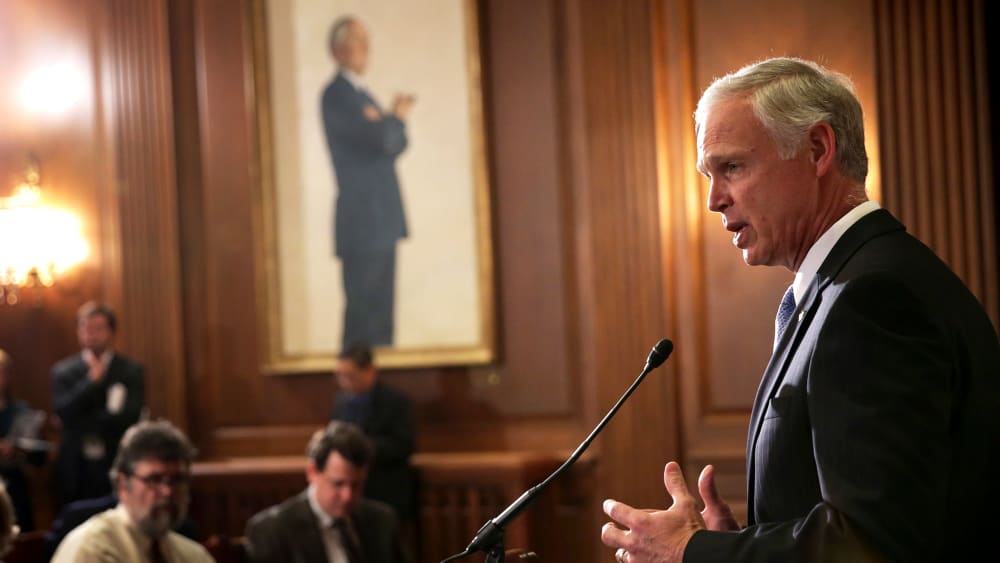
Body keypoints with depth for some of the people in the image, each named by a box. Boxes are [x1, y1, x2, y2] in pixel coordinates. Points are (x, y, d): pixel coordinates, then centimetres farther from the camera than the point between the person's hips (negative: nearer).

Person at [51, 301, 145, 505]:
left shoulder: (132, 371, 3)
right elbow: (64, 412, -7)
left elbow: (129, 417, -8)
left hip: (117, 466, -1)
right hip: (75, 471, 1)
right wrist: (92, 379, -11)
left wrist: (82, 421, -7)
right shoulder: (62, 371, 7)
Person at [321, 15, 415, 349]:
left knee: (381, 315, 9)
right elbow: (383, 139, -18)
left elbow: (397, 143, 14)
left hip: (382, 221, 9)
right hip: (362, 223, -9)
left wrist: (392, 120, -7)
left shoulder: (361, 94, 20)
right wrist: (396, 118, 2)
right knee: (364, 313, -10)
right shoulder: (336, 95, -9)